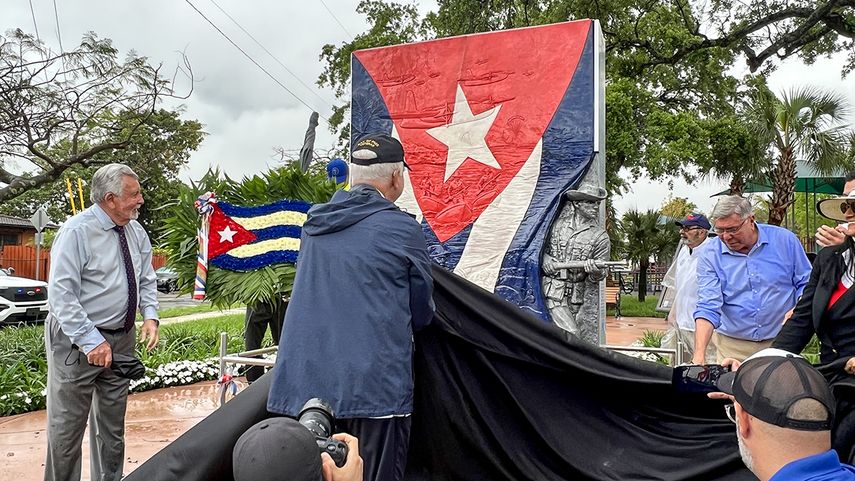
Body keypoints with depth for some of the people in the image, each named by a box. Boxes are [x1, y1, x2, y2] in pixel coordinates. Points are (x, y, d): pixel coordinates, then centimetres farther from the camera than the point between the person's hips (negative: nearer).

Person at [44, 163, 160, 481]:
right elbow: (61, 293, -20)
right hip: (78, 339, -6)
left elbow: (146, 280, 11)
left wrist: (150, 315, -8)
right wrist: (91, 341, -25)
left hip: (122, 338, 7)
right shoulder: (77, 231, -17)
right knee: (67, 425, 2)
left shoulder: (136, 232, 3)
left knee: (112, 423, 18)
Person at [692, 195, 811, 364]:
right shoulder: (711, 255, -7)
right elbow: (708, 308, -14)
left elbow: (806, 284, 7)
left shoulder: (784, 240, -3)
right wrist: (699, 354, -25)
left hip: (781, 344, 1)